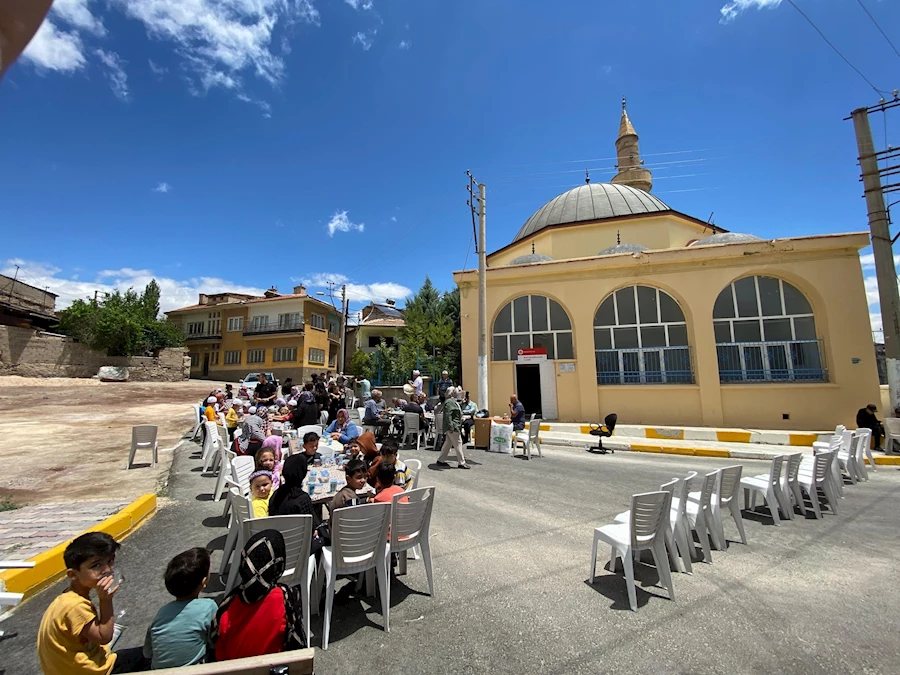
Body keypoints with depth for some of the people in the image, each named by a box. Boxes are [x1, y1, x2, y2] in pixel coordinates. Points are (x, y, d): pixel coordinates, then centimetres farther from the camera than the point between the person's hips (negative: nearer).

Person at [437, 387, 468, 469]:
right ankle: (461, 463, 3)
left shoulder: (452, 401, 17)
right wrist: (451, 426, -27)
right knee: (457, 444, -4)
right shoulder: (449, 402, -16)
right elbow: (448, 415, -24)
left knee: (448, 443, 15)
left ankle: (441, 460, 22)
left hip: (452, 426, 11)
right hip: (453, 426, -11)